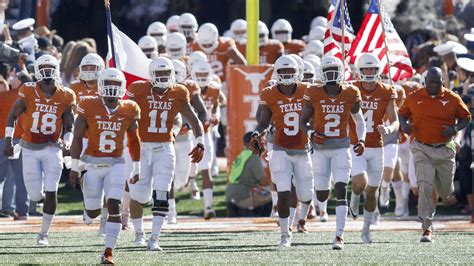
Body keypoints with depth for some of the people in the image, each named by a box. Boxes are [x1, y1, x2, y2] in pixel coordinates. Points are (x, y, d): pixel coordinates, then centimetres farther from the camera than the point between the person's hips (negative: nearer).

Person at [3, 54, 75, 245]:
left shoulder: (65, 97, -4)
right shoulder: (28, 92, -8)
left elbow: (69, 127, 5)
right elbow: (13, 116, 2)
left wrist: (67, 143, -14)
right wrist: (8, 140, -7)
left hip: (52, 148, 0)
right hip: (30, 149, 0)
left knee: (51, 192, -8)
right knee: (35, 196, -3)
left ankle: (44, 234, 5)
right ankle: (43, 195, 36)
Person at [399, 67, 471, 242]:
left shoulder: (452, 99, -1)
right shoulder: (413, 98, 0)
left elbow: (465, 118, 8)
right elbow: (402, 114, 13)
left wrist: (455, 129, -11)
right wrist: (405, 126, -9)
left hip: (445, 150, 1)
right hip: (422, 150, -1)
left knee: (446, 192, 12)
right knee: (425, 187, -15)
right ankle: (427, 228, -11)